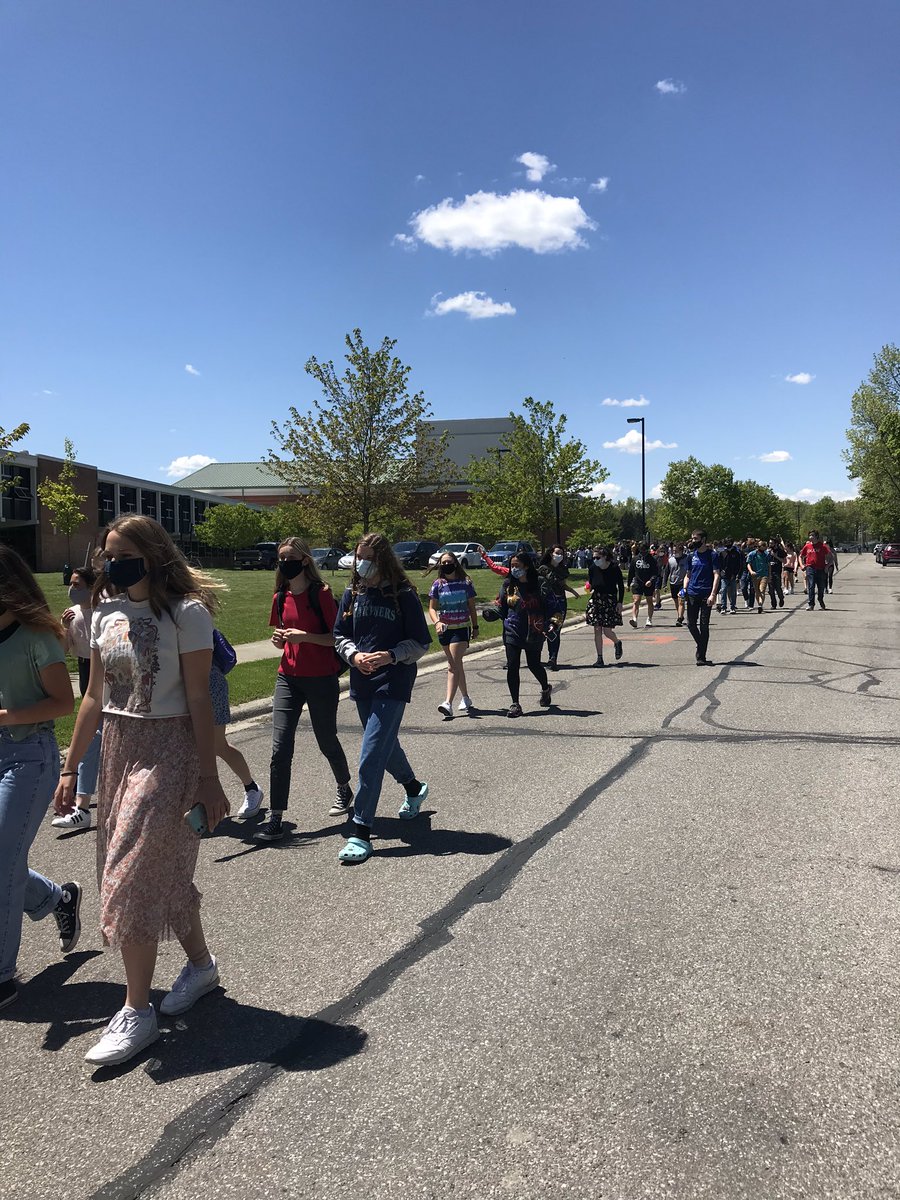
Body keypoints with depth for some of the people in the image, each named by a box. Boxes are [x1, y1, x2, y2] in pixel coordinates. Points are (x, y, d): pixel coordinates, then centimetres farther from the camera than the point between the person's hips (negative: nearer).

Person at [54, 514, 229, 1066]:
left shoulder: (185, 613, -12)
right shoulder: (107, 613, 7)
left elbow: (199, 700, -12)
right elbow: (95, 697, 12)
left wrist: (209, 780, -12)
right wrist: (72, 768, 13)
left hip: (167, 750, -6)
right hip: (118, 750, 7)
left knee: (132, 879, -5)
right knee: (163, 870, 15)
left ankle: (137, 1012, 9)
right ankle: (201, 964, 36)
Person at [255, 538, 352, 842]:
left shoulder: (321, 593, -9)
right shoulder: (280, 597, 8)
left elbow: (337, 637, -10)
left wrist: (305, 637, -23)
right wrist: (278, 640, -4)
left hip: (321, 679, -4)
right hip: (288, 678, 4)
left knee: (327, 742, 12)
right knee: (280, 746, -5)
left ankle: (344, 789, 41)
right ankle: (275, 818, 0)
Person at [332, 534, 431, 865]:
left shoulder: (403, 595, -8)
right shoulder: (353, 593, 6)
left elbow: (420, 642, -5)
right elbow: (340, 635, 12)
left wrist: (390, 656, -20)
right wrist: (355, 655, -8)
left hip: (393, 683, -6)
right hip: (362, 682, 6)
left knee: (372, 754, -12)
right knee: (384, 745, 22)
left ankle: (361, 832, -6)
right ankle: (414, 788, 51)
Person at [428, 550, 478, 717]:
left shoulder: (465, 582, -1)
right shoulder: (438, 584, 2)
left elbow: (472, 607, 6)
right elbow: (432, 608, 0)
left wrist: (475, 626, 9)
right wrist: (437, 622, -19)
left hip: (462, 628, -4)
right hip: (445, 629, 4)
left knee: (453, 666, -14)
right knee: (456, 665, 16)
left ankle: (448, 703, -21)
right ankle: (465, 698, 31)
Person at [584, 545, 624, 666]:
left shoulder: (614, 568, -8)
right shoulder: (593, 569, 0)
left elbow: (621, 587, -2)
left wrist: (620, 602, -7)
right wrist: (589, 588, -10)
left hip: (610, 601, -3)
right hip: (596, 600, 3)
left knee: (607, 630, -6)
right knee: (597, 630, 1)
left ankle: (617, 642, 29)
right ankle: (599, 658, 8)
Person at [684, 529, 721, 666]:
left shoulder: (712, 555, -5)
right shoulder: (691, 555, 10)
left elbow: (717, 575, -9)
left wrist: (713, 594, -18)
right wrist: (685, 589, 2)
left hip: (706, 595, -5)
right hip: (692, 594, 5)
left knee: (704, 625, -1)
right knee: (691, 624, 5)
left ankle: (701, 657, 5)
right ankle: (701, 648, 27)